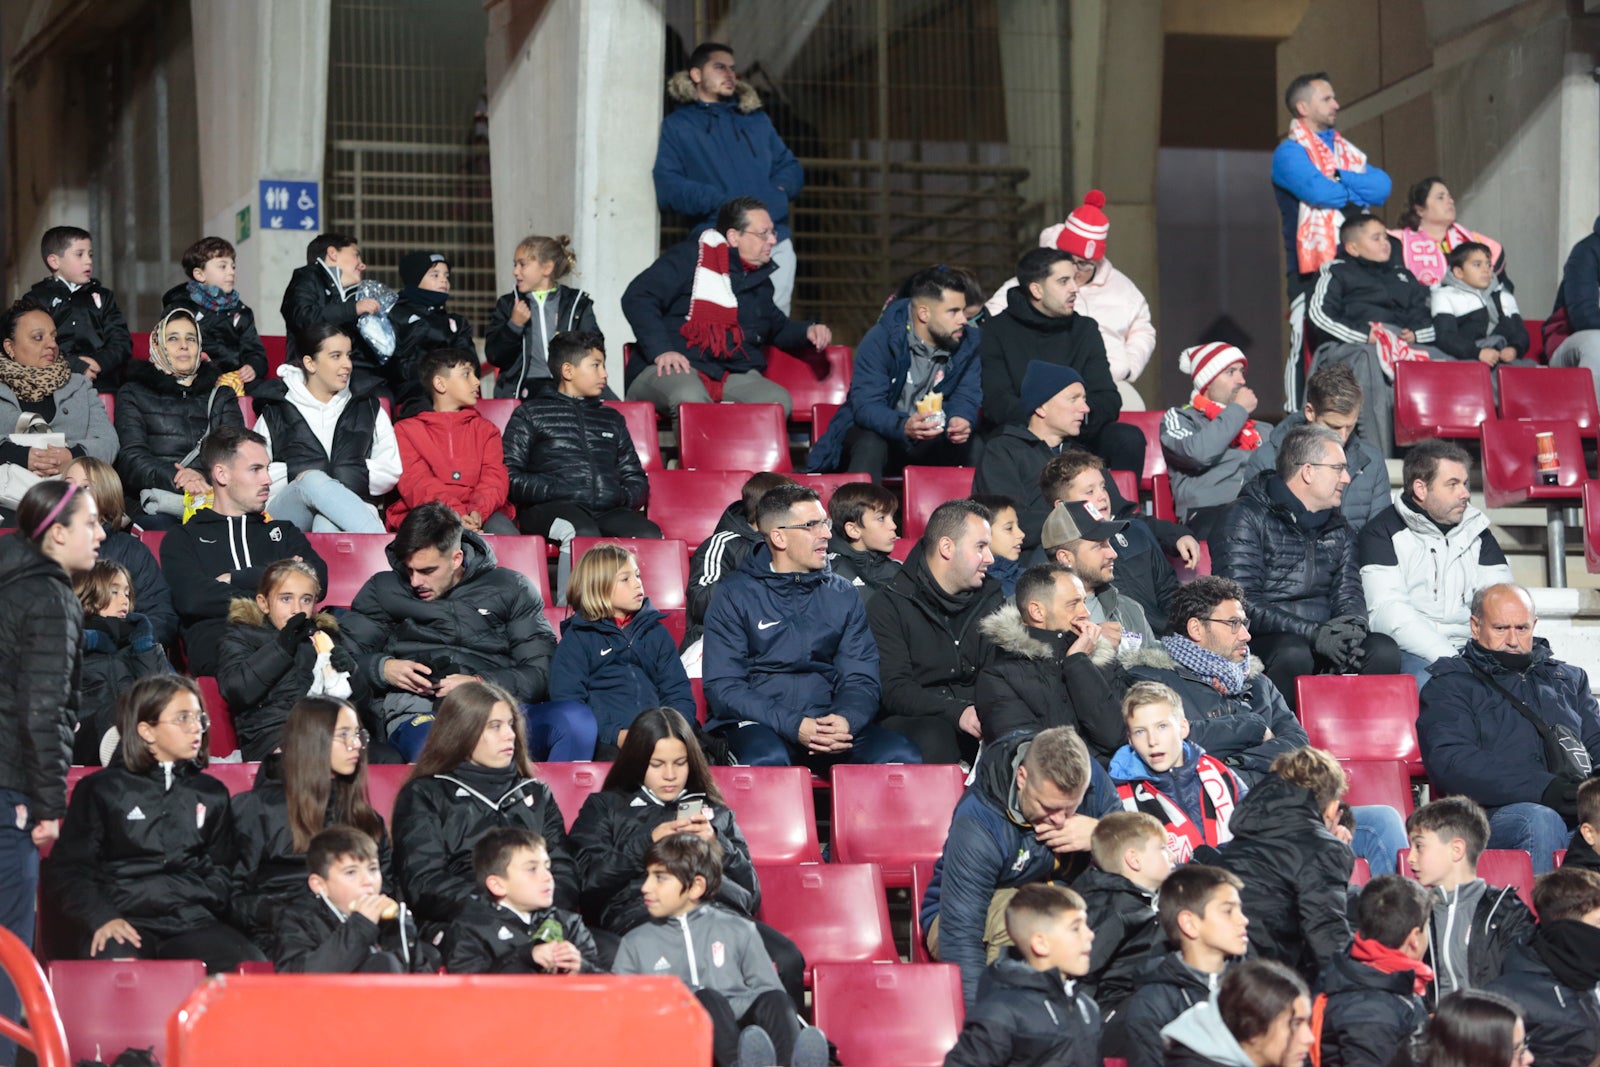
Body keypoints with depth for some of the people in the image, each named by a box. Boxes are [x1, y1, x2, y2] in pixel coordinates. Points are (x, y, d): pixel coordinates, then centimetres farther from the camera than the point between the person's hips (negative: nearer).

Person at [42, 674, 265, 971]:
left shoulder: (211, 794, 24)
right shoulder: (101, 790, 13)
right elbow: (66, 870, 7)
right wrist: (101, 918, -12)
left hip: (194, 924, 3)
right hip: (126, 922, -3)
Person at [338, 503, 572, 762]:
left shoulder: (510, 589, 18)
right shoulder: (383, 590, 21)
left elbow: (541, 671, 9)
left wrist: (481, 684, -7)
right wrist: (383, 669, -3)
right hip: (418, 713, -1)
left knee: (576, 720, -34)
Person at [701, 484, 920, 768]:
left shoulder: (843, 595, 16)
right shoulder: (734, 595, 4)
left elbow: (861, 680, 10)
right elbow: (723, 686, -5)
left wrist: (846, 720, -16)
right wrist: (793, 726, -19)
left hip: (829, 721, 4)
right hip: (758, 724, -4)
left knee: (902, 754, -25)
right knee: (767, 760, -40)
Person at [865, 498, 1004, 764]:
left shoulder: (990, 598, 16)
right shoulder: (889, 605, -2)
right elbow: (892, 689, -12)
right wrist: (956, 712, -27)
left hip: (977, 719, 4)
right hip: (910, 719, -4)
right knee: (934, 738, -39)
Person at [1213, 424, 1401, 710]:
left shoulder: (1337, 527, 21)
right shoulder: (1248, 518, -2)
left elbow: (1348, 590, 16)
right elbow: (1242, 603, -12)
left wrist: (1352, 622, -10)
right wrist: (1313, 633, -21)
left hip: (1326, 638, 6)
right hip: (1266, 642, -6)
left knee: (1384, 650, -22)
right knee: (1294, 654, -38)